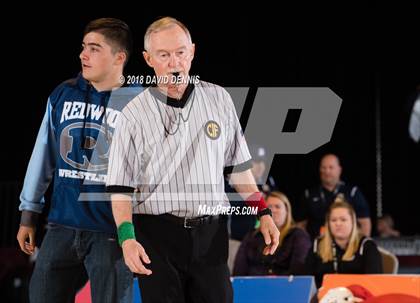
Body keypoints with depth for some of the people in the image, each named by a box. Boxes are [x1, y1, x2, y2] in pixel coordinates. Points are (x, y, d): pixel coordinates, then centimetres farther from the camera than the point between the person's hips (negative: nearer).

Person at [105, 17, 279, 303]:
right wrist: (127, 237, -16)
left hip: (210, 234, 2)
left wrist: (263, 213, 10)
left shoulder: (219, 99, 7)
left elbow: (238, 165, 15)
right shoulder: (134, 114, -2)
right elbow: (121, 187, -3)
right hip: (156, 235, -2)